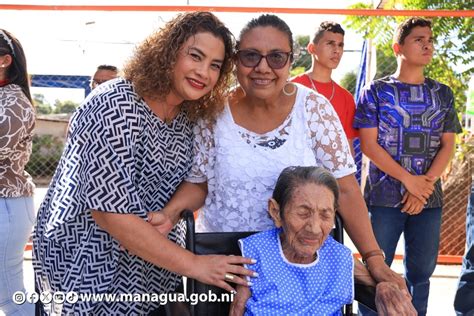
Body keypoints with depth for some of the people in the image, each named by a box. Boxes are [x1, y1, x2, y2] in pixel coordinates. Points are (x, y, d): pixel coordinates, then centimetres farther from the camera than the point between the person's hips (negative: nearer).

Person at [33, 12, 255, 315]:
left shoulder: (187, 118, -2)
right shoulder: (115, 107, -25)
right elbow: (109, 213, -28)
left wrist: (168, 216, -15)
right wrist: (193, 264, -25)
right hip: (90, 268, -6)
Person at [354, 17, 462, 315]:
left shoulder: (443, 94, 11)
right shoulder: (376, 91, 0)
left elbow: (448, 146, 6)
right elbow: (368, 144, -6)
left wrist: (425, 184, -9)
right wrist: (409, 180, -13)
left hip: (429, 198, 4)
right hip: (384, 196, -3)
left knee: (421, 272, 11)